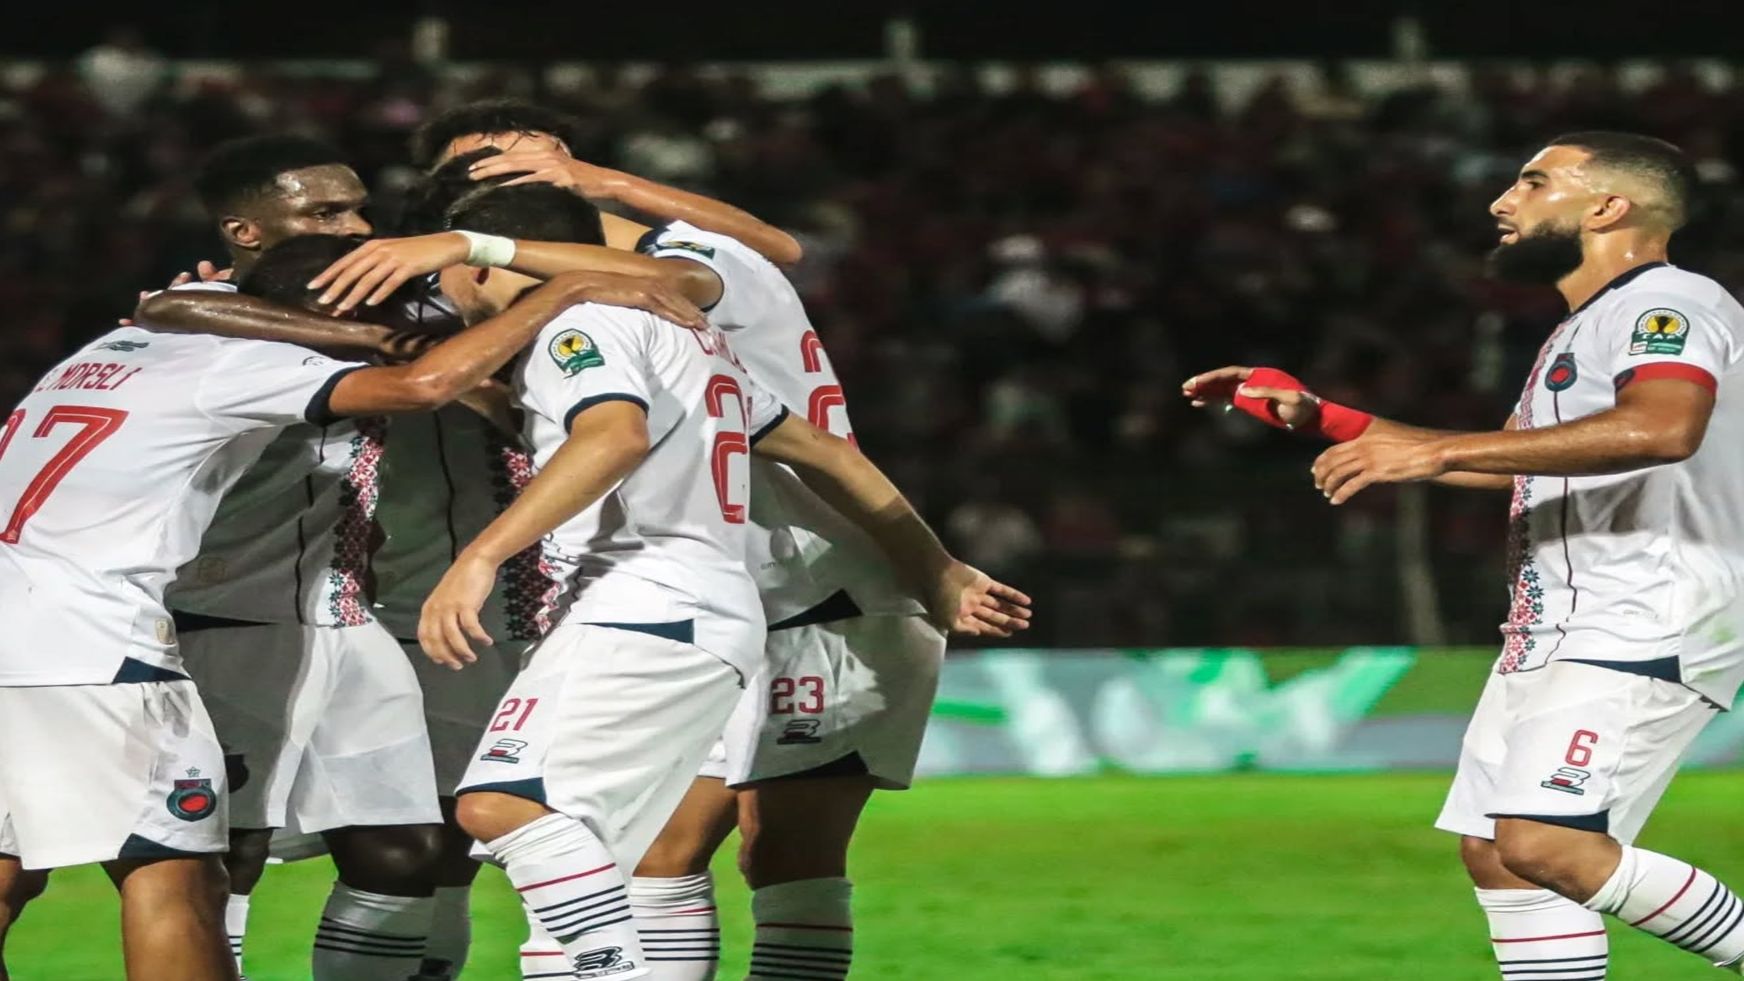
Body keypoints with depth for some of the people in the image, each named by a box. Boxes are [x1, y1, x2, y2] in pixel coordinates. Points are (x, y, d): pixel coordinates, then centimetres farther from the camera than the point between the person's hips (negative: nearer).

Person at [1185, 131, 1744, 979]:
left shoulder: (1669, 304, -12)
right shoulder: (1582, 331, 22)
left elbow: (1661, 428, -33)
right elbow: (1507, 465, 36)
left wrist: (1440, 453, -32)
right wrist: (1321, 419, 29)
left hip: (1645, 631, -10)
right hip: (1552, 637, 10)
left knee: (1541, 843, -23)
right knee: (1496, 854, 5)